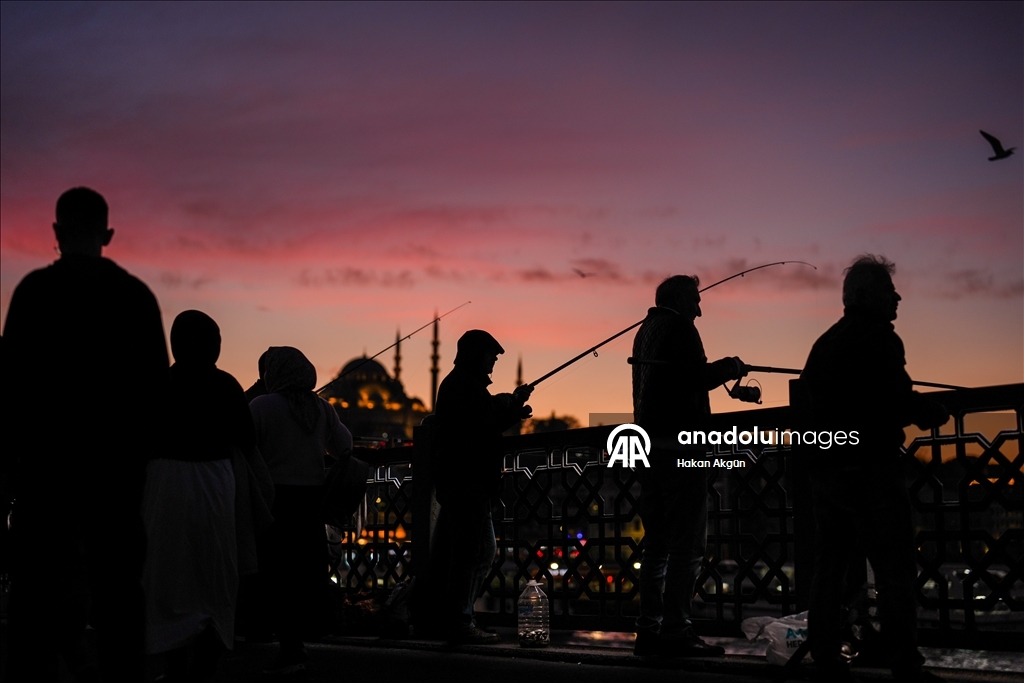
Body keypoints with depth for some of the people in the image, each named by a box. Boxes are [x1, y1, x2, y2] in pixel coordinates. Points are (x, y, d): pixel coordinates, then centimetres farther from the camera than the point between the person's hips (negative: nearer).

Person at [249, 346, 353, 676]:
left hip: (274, 498, -5)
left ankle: (291, 650, 0)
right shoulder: (321, 408, 3)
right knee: (306, 574, 13)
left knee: (278, 575, 1)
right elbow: (344, 446, 11)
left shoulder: (261, 406, -10)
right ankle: (298, 644, 20)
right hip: (311, 500, 5)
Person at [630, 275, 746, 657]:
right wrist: (729, 367, 0)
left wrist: (719, 371, 23)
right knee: (688, 541, -7)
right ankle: (675, 630, -9)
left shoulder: (646, 331, 21)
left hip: (648, 446, 9)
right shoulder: (679, 328, -6)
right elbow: (696, 378, -16)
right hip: (679, 445, -9)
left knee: (657, 541, 11)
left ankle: (649, 631, 11)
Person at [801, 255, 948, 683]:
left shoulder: (825, 342, 17)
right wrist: (934, 414, 3)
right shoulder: (879, 338, -8)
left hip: (825, 467, 8)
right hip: (870, 467, -8)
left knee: (829, 567, 10)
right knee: (894, 571, -4)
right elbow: (897, 398, -17)